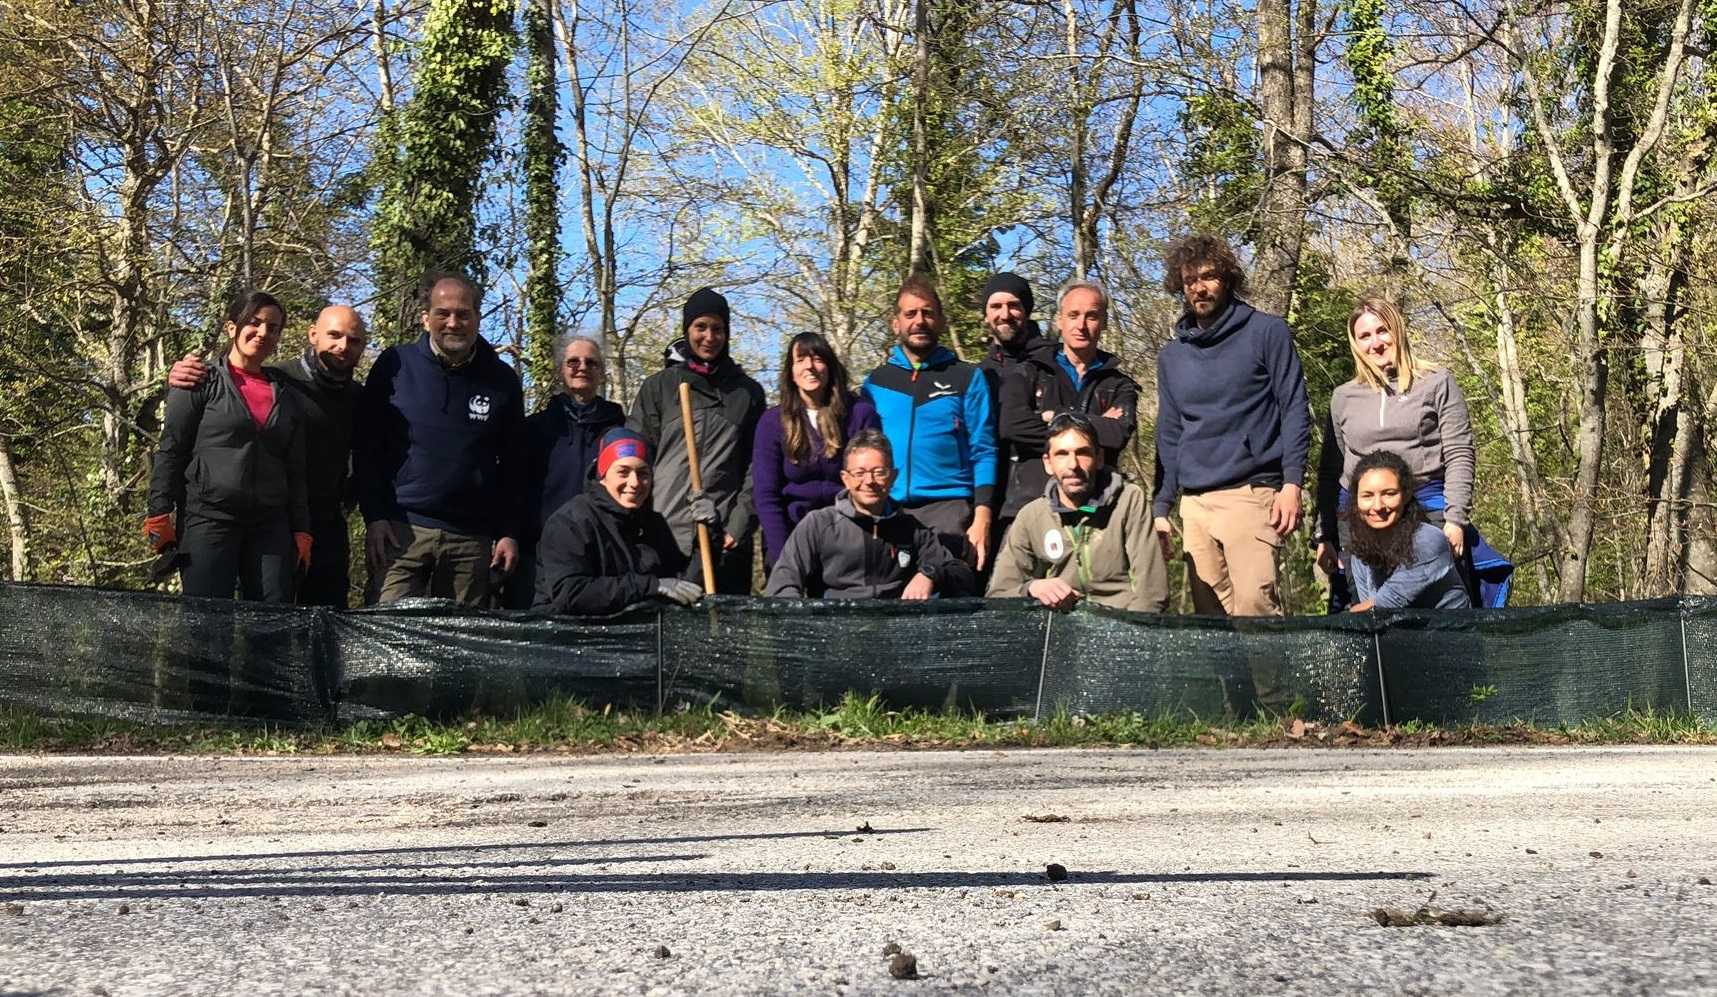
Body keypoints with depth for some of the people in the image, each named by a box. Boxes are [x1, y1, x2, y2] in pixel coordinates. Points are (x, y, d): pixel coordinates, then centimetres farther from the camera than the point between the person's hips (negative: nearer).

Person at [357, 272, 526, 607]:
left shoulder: (502, 380, 7)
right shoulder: (395, 365, 2)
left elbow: (512, 464, 10)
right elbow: (367, 447, 3)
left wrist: (509, 532, 4)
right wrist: (375, 517, -5)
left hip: (472, 539, 2)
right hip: (402, 529, -1)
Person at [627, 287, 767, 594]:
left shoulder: (748, 392, 14)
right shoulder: (657, 387, 10)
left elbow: (755, 468, 8)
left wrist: (739, 525, -3)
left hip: (726, 538, 1)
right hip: (667, 532, -1)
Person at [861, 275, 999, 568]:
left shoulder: (968, 378, 6)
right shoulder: (875, 382, 13)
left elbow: (983, 453, 1)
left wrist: (982, 519, -10)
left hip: (948, 505, -2)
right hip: (886, 510, 2)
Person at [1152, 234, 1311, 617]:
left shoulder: (1266, 333, 3)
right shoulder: (1172, 356, 16)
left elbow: (1294, 411, -1)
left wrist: (1292, 483, -12)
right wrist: (1161, 508, 13)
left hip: (1251, 492, -5)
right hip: (1194, 503, 5)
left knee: (1255, 604, -17)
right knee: (1210, 616, 2)